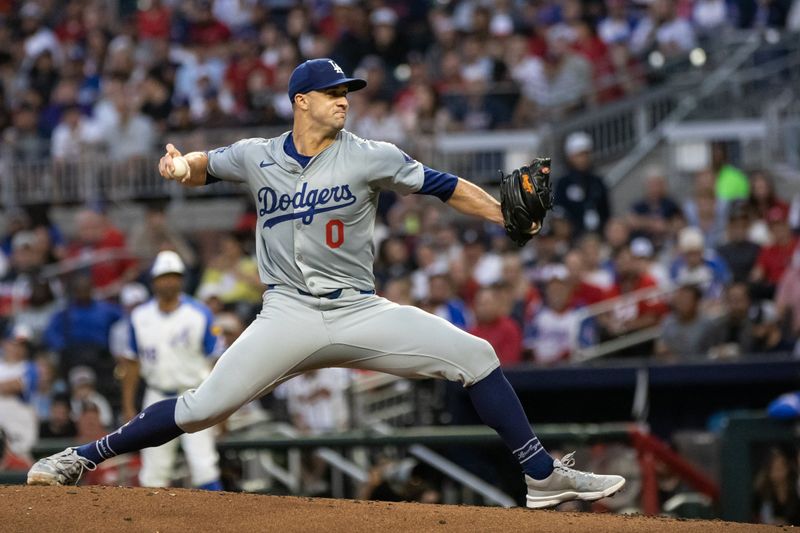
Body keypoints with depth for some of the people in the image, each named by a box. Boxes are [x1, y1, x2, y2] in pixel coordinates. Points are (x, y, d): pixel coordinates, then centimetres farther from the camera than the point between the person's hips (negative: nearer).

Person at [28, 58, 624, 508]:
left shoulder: (369, 157, -2)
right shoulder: (257, 157, 4)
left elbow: (444, 186, -4)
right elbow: (205, 166, 20)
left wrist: (508, 216, -17)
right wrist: (181, 165, -4)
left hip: (360, 313, 1)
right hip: (289, 318, -1)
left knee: (475, 355, -10)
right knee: (202, 407, -11)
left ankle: (544, 477, -3)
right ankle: (82, 458, 2)